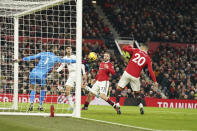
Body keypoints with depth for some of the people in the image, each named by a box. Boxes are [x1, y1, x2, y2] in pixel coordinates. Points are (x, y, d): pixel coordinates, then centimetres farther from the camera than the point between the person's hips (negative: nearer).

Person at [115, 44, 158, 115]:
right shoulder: (148, 59, 6)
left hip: (127, 73, -2)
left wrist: (130, 46, 32)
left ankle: (118, 106, -6)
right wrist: (154, 81, 2)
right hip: (135, 77, 2)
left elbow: (124, 48, 12)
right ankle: (141, 107, 8)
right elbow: (150, 70, -1)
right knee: (137, 92, 21)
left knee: (119, 88, 6)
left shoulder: (136, 50, 6)